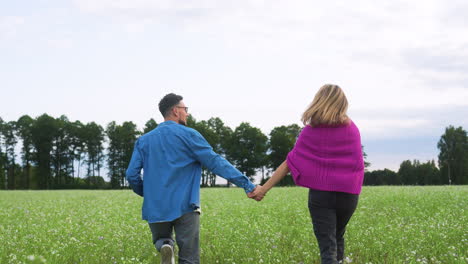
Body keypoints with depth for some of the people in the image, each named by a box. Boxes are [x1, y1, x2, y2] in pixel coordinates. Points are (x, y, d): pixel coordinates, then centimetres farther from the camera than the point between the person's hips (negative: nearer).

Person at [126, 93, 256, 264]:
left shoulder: (144, 141, 11)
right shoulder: (188, 135, -2)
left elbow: (132, 175, 5)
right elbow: (216, 163, -8)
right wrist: (247, 184, -8)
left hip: (155, 209, 4)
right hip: (185, 207, -3)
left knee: (161, 240, 27)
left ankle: (165, 246, -8)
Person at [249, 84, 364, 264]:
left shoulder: (310, 131, -4)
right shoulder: (352, 129, 1)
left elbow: (291, 162, -7)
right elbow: (358, 163, 4)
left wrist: (264, 188, -5)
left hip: (320, 193, -2)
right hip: (348, 193, 2)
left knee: (327, 245, -2)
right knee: (338, 237, 25)